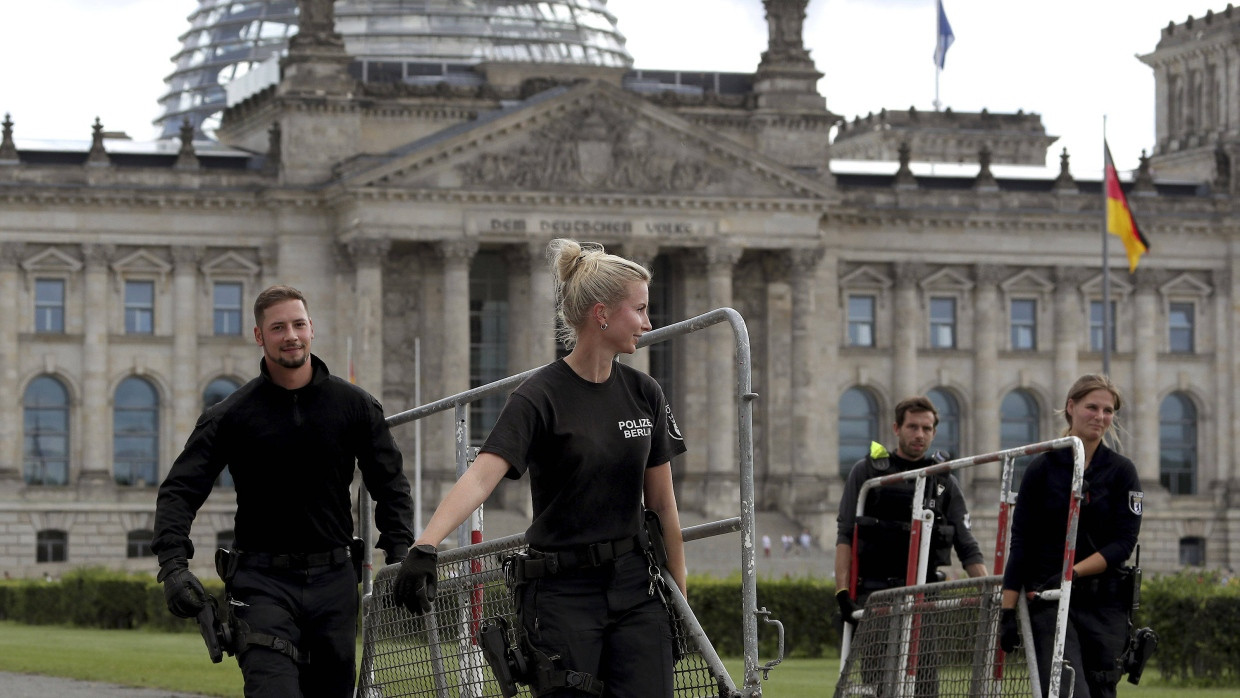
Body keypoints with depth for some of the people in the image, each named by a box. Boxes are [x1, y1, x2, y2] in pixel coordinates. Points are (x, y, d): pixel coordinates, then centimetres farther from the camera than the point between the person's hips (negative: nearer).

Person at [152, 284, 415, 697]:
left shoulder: (354, 406, 6)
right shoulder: (231, 415, 0)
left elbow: (390, 483, 13)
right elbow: (180, 490, -2)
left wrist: (400, 551, -1)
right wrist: (173, 563, -17)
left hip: (333, 582, 3)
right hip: (264, 582, -3)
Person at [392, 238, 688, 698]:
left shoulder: (644, 394, 5)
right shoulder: (540, 397, -12)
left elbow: (661, 502, 11)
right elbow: (481, 476, -25)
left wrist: (679, 594, 10)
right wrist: (424, 547, -40)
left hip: (634, 589, 5)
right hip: (561, 594, -5)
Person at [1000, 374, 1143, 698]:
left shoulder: (1121, 471, 5)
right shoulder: (1043, 468, 2)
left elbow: (1124, 542, -3)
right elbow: (1020, 542, 1)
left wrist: (1074, 572, -16)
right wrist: (1008, 610, -5)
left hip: (1105, 603, 2)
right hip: (1049, 602, -2)